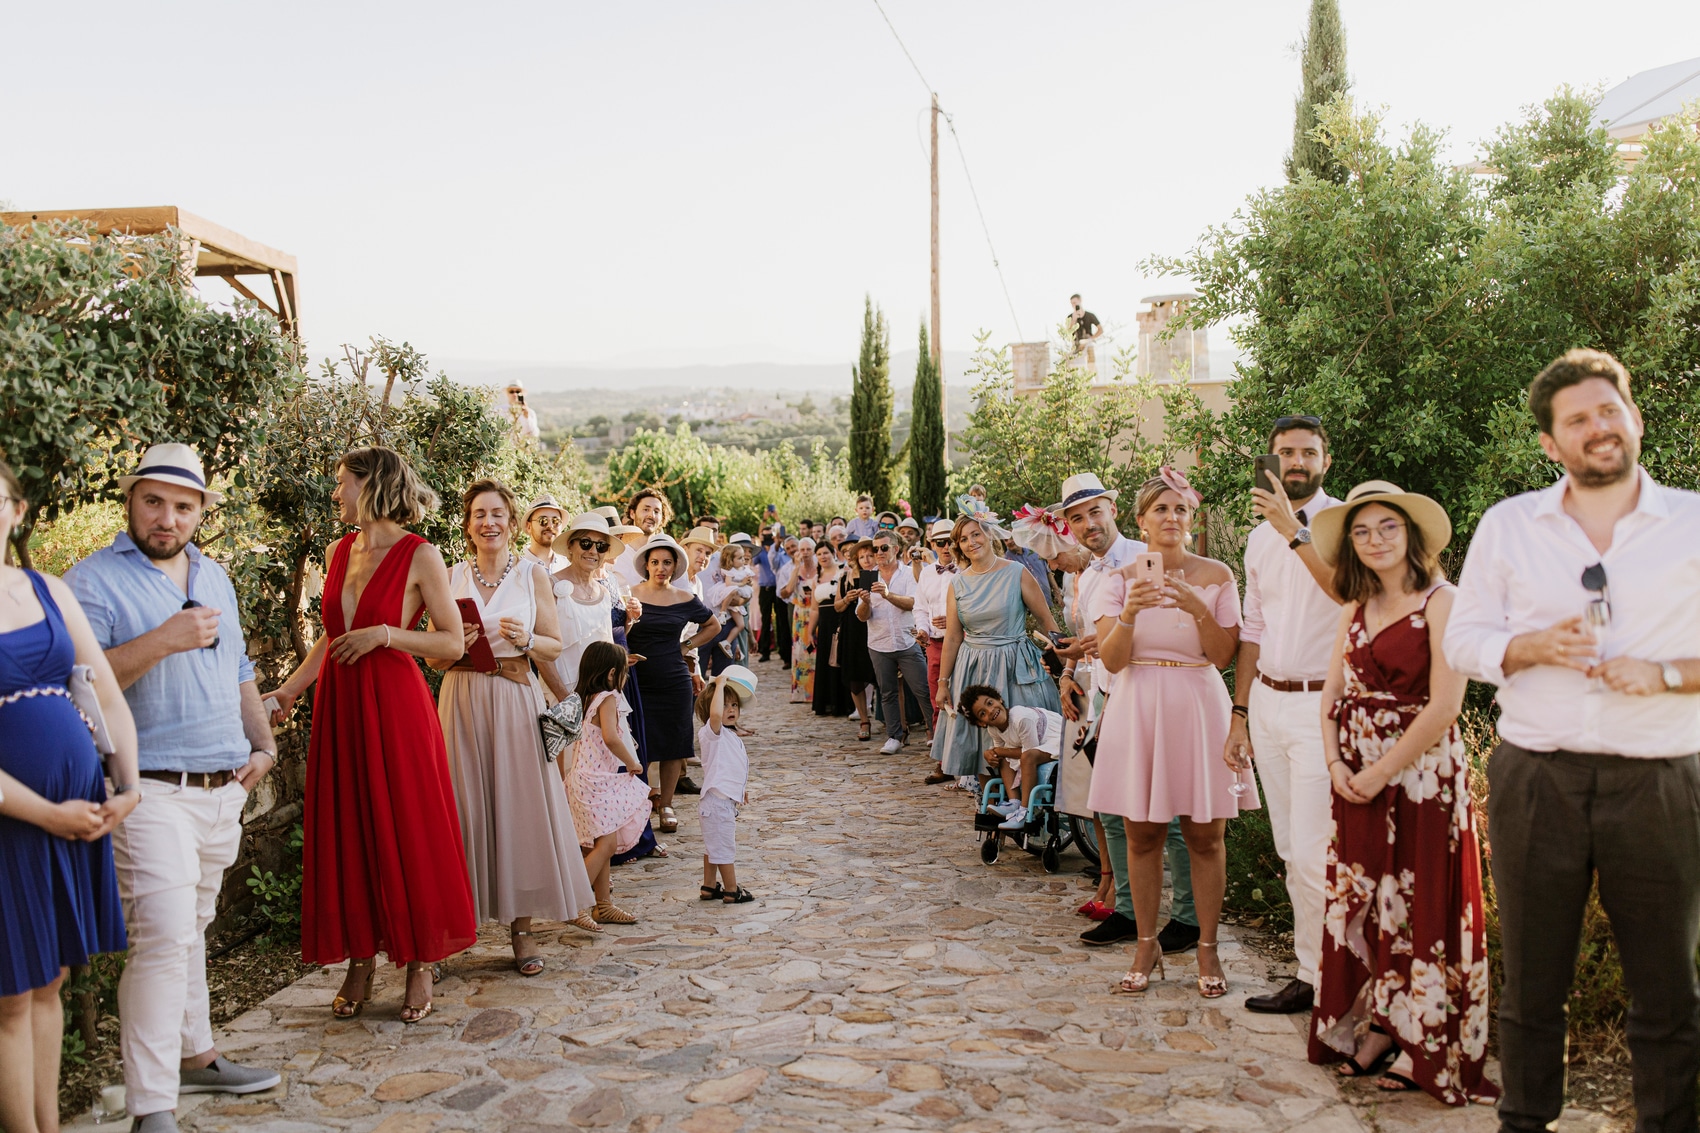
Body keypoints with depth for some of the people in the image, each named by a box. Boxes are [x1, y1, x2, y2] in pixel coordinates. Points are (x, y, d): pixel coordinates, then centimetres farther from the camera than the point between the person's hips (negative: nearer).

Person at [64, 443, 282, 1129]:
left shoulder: (215, 578, 15)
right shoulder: (93, 581, -6)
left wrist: (263, 743, 15)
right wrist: (163, 640, -24)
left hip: (224, 788, 7)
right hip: (152, 793, -6)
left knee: (191, 929, 18)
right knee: (163, 935, -12)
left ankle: (195, 1057, 30)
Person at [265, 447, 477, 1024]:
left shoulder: (419, 555, -7)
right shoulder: (339, 552, 11)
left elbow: (453, 641, -7)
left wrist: (385, 634, -16)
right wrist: (288, 688, 12)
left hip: (395, 705, -6)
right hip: (339, 706, 6)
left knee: (406, 832, 0)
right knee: (346, 834, 8)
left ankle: (420, 966, 13)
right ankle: (360, 961, 20)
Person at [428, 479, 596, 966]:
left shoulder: (533, 575, 5)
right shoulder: (450, 578, 6)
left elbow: (555, 646, 5)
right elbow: (433, 657, 7)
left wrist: (525, 640, -14)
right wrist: (456, 645, -13)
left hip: (516, 702, -1)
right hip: (463, 702, 1)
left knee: (520, 808, -2)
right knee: (468, 810, 0)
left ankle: (521, 926, 7)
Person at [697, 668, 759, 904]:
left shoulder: (731, 736, 14)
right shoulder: (712, 732, -17)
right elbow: (715, 714, -41)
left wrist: (741, 788, 34)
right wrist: (720, 685, -33)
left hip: (727, 799, 10)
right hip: (718, 801, -10)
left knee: (713, 846, 19)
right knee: (724, 847, 0)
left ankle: (709, 887, 29)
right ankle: (732, 891, 9)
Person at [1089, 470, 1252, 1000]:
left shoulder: (1216, 576, 2)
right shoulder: (1121, 579, 4)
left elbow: (1223, 656, -3)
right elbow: (1112, 659, -4)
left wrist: (1199, 609, -18)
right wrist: (1130, 611, -20)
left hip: (1197, 708, -1)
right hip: (1136, 712, 1)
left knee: (1205, 836, 3)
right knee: (1142, 835, 7)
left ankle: (1207, 947, 17)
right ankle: (1147, 945, 20)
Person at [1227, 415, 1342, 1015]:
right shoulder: (1260, 536, 15)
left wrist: (1294, 529, -31)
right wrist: (1240, 711, 16)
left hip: (1320, 702, -7)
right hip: (1267, 701, 7)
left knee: (1312, 853, -7)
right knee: (1289, 850, 11)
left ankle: (1314, 977, 6)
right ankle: (1315, 966, 22)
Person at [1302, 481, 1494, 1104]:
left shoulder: (1440, 603, -10)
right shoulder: (1356, 609, 11)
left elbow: (1443, 707, -17)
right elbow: (1332, 693, 11)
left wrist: (1380, 772, -14)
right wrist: (1336, 763, -4)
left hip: (1419, 772, -6)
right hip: (1357, 779, 7)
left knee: (1418, 906, 1)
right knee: (1361, 900, 11)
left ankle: (1417, 1046, 15)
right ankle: (1369, 1031, 24)